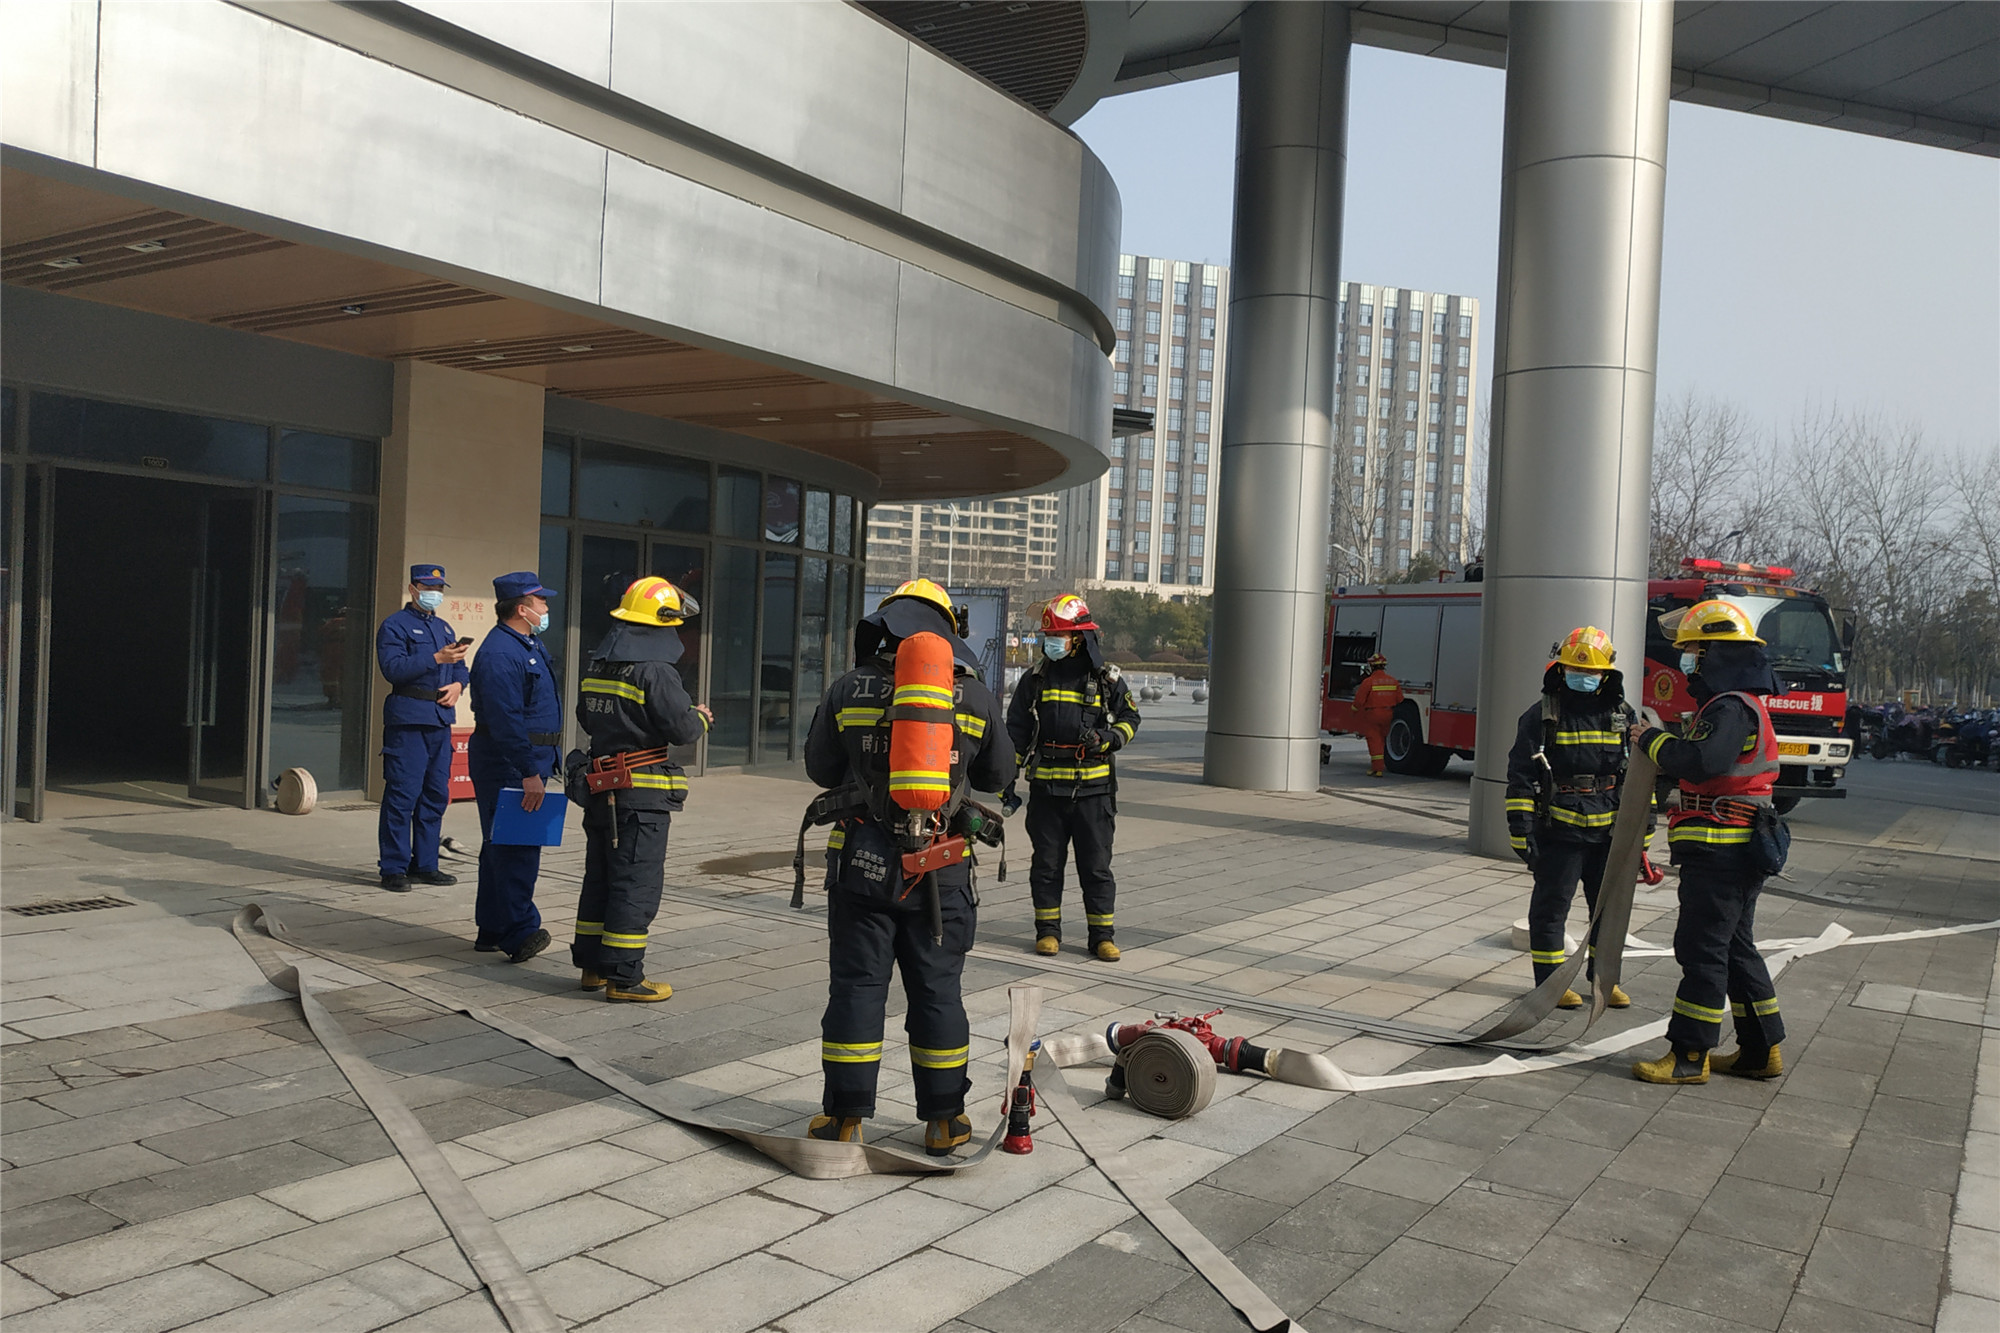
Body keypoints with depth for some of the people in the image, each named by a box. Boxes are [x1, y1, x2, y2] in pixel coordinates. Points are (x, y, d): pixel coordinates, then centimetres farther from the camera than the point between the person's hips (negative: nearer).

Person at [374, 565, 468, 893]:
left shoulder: (444, 628, 21)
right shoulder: (395, 626, -1)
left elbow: (461, 667, 23)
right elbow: (393, 668, -15)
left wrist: (458, 684, 1)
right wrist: (436, 659, -22)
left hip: (441, 720, 7)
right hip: (407, 720, -7)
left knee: (436, 795, 10)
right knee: (402, 795, -7)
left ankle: (425, 864, 18)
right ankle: (393, 868, -1)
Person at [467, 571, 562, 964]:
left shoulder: (529, 645, 16)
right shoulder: (500, 653, -18)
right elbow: (506, 721, -25)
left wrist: (538, 767, 24)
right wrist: (529, 773, -27)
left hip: (526, 763, 11)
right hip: (506, 767, -11)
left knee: (502, 848, 15)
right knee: (515, 849, -11)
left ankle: (492, 931, 22)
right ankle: (519, 932, -9)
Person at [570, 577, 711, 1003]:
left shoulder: (596, 665, 10)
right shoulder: (655, 671, -17)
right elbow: (682, 729, -19)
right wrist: (701, 717, 2)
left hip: (599, 788, 9)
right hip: (640, 795, -8)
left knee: (599, 879, 16)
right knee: (636, 884, -2)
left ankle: (592, 966, 25)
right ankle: (623, 977, 1)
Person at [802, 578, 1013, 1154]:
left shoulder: (847, 690, -2)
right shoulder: (975, 696, -1)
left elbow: (821, 769, 7)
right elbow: (998, 773, 10)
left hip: (863, 863, 0)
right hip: (941, 870, 1)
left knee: (856, 987, 8)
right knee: (937, 990, 10)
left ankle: (845, 1119, 15)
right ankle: (943, 1121, 19)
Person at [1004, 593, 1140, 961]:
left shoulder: (1106, 678, 2)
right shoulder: (1036, 678, 5)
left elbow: (1130, 720, 10)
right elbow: (1016, 729, 9)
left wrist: (1104, 739, -10)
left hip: (1093, 788, -1)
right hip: (1046, 788, 1)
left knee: (1096, 867, 4)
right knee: (1046, 865, 7)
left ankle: (1102, 935, 13)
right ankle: (1048, 931, 20)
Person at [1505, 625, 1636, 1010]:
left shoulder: (1623, 717, 5)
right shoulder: (1541, 715, -5)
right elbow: (1520, 776, -6)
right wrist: (1521, 830, -12)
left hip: (1608, 832, 3)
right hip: (1559, 830, -3)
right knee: (1551, 905, 3)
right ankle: (1551, 979, 15)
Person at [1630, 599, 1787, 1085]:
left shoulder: (1731, 707, -17)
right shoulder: (1738, 703, 18)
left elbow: (1700, 762, -32)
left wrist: (1653, 740, -17)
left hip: (1720, 854, -11)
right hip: (1734, 852, 11)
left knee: (1702, 948, -5)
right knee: (1736, 948, 16)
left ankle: (1689, 1055, 0)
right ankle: (1761, 1050, 24)